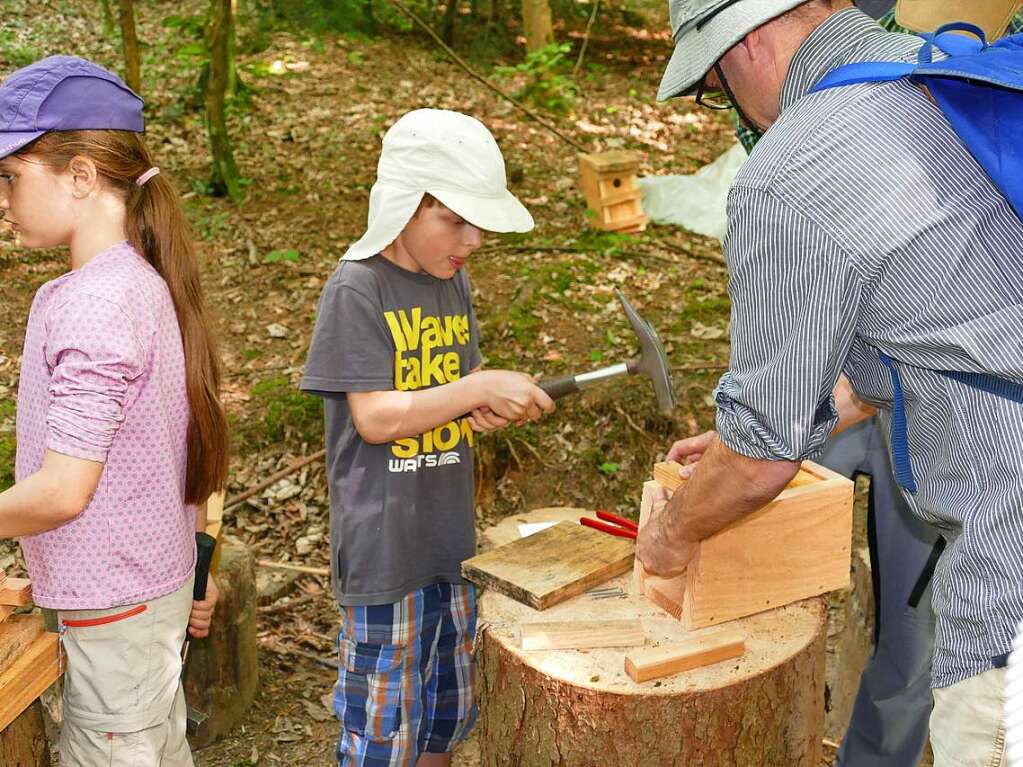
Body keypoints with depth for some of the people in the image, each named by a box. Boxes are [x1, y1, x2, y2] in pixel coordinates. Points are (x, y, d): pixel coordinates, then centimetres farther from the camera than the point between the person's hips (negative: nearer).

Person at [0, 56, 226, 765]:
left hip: (111, 604, -9)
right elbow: (191, 443, 10)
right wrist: (194, 565, 18)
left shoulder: (91, 304, -24)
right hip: (159, 579, 9)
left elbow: (62, 490, -24)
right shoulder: (151, 282, 3)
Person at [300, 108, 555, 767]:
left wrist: (493, 407, -8)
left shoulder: (454, 281, 6)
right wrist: (481, 388, -22)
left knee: (446, 712, 21)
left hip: (451, 534, 7)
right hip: (384, 546, -7)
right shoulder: (357, 290, -16)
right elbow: (373, 417, -20)